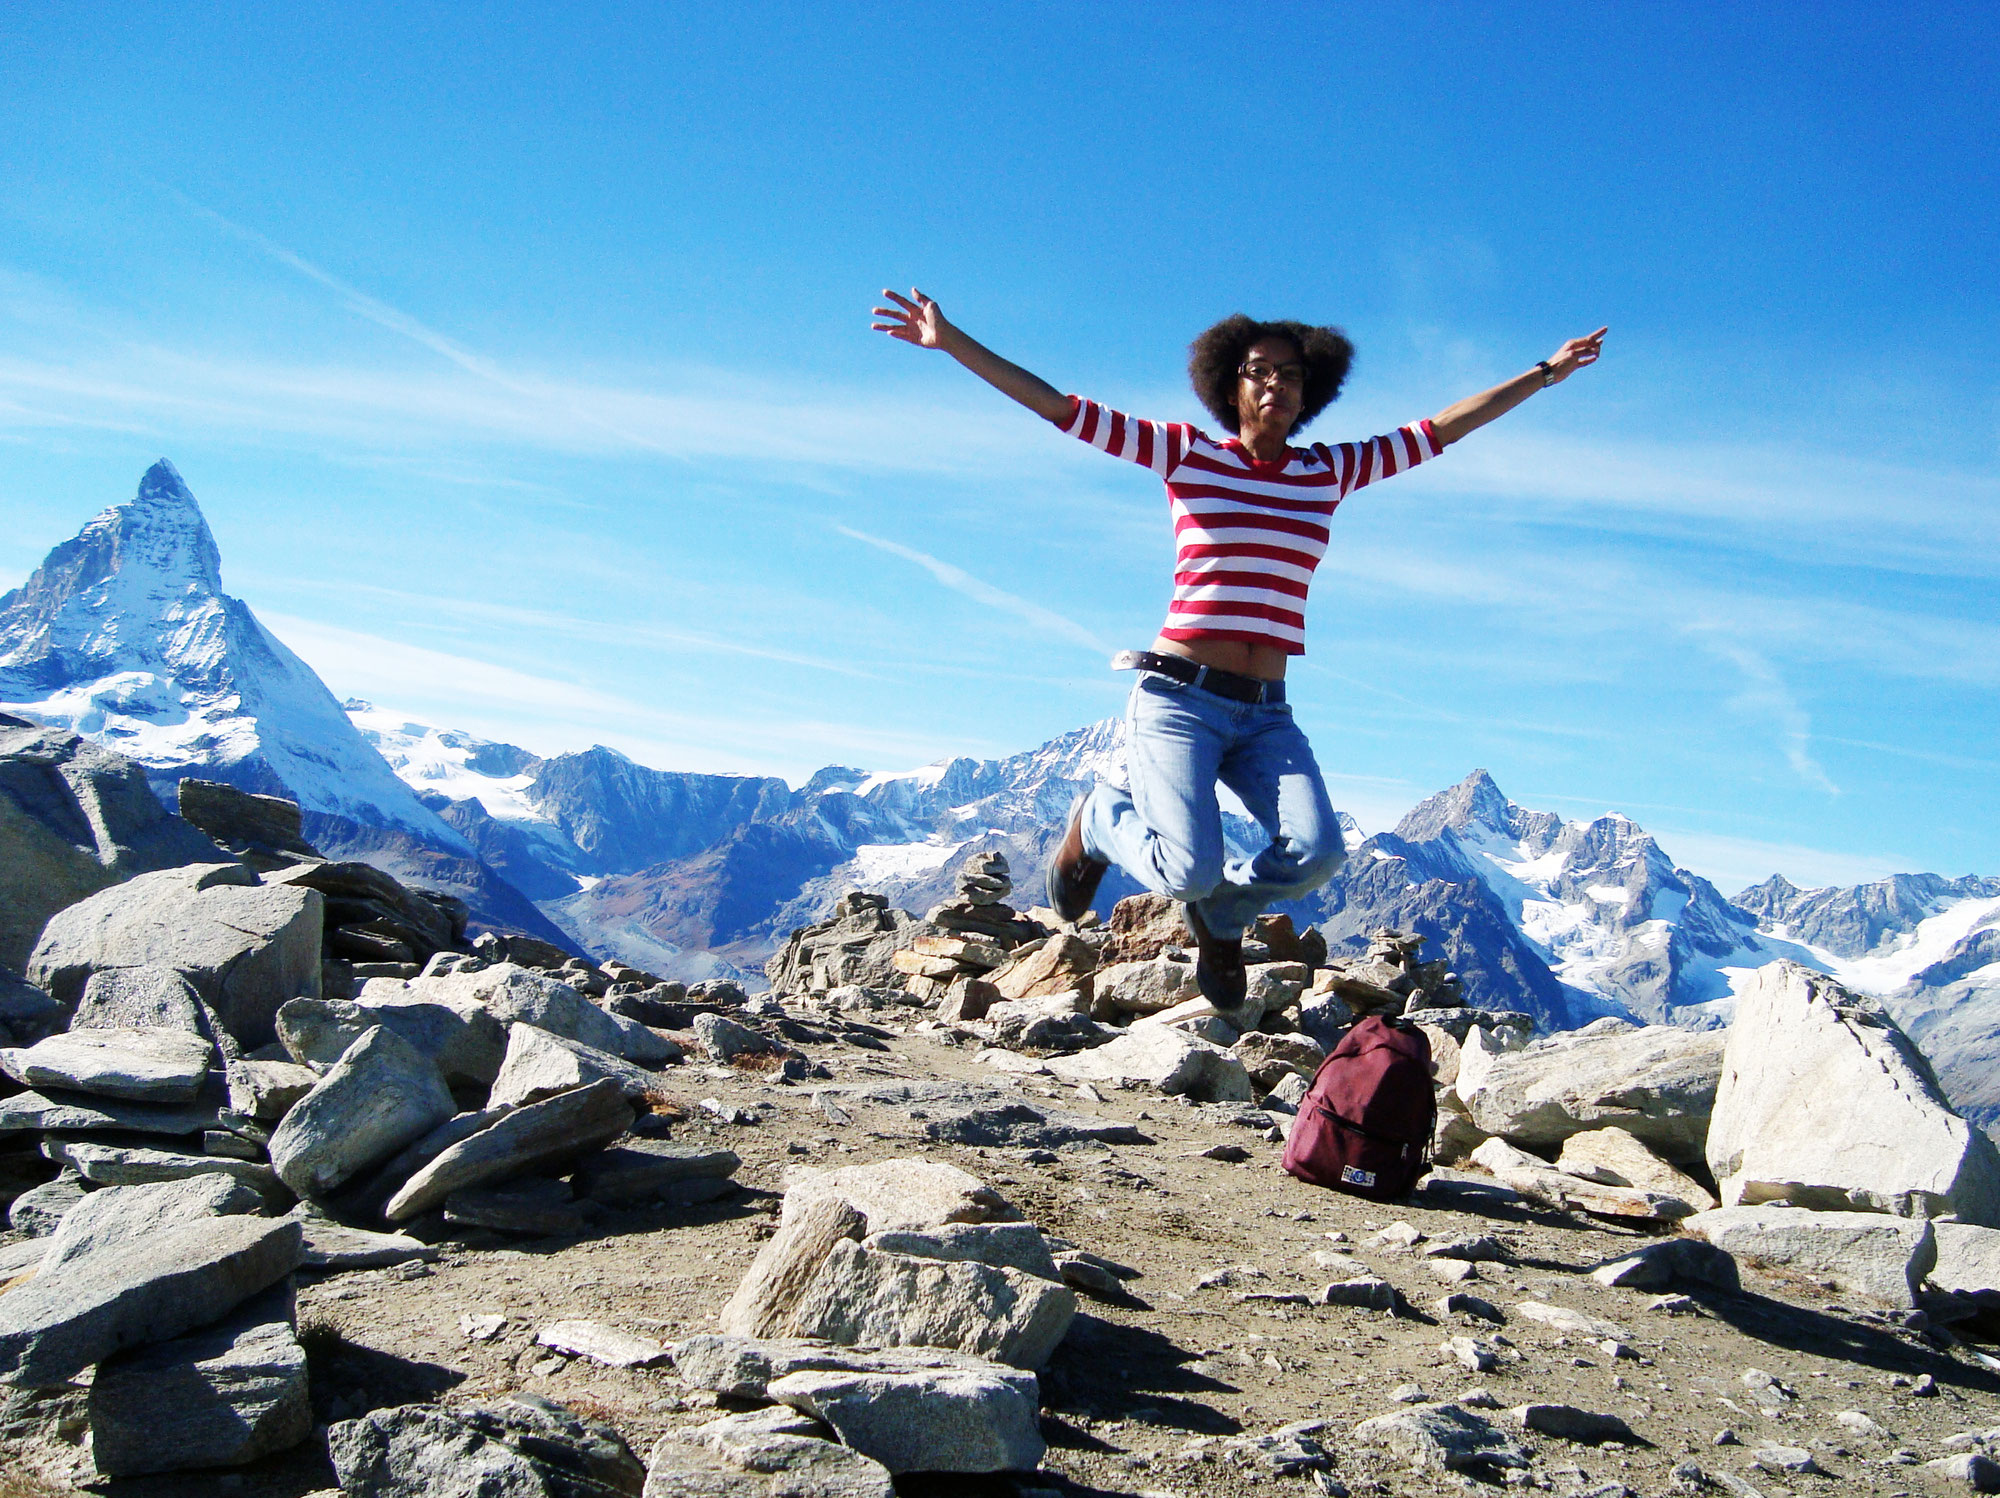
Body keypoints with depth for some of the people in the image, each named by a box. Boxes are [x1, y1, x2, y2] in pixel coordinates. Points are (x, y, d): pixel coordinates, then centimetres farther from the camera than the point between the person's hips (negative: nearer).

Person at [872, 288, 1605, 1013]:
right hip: (1178, 699, -3)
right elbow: (1059, 407, -2)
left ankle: (1222, 914, 16)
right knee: (1191, 870, -21)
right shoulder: (1186, 454, 3)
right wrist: (952, 341, -8)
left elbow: (1442, 429, 20)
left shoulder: (1331, 471, 13)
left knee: (1317, 851, -20)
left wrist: (1544, 373, 24)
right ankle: (1099, 820, 16)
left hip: (1265, 714, 4)